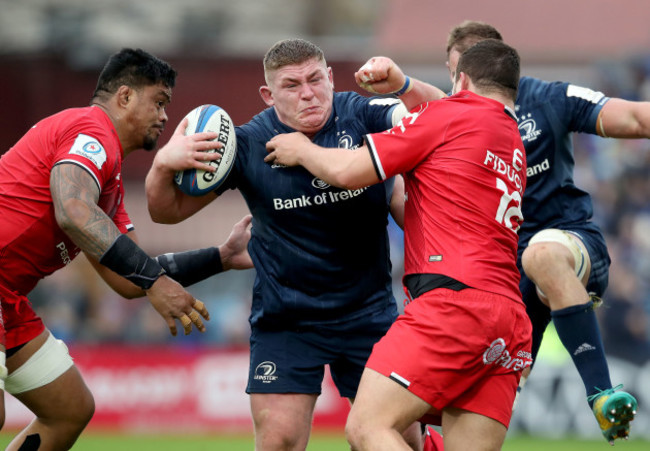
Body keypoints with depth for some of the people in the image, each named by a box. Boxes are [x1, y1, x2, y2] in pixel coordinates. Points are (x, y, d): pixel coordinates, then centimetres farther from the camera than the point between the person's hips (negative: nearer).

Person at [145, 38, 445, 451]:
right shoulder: (248, 145, -8)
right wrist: (164, 165, -23)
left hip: (369, 312, 0)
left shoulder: (363, 116, -10)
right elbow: (169, 210, -1)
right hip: (284, 319, 0)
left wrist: (403, 86, -44)